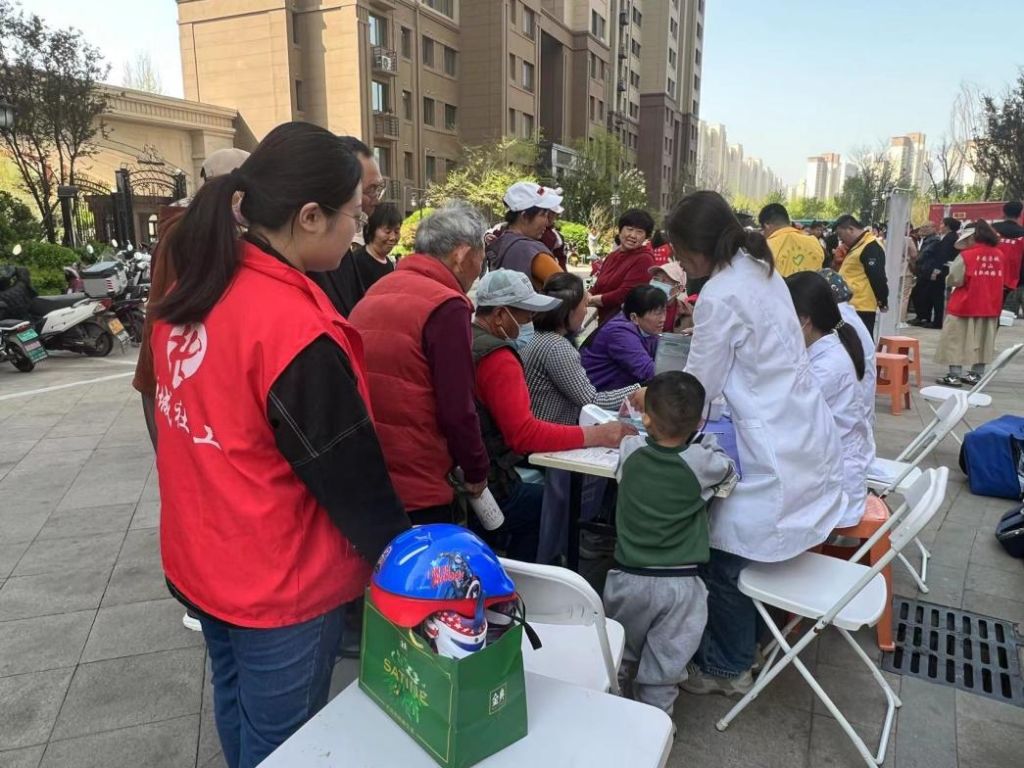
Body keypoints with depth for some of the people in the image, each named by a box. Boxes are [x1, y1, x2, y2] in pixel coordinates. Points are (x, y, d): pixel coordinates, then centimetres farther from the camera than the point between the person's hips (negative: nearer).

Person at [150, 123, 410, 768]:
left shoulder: (191, 292, -3)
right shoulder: (296, 326, -28)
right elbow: (349, 473, -22)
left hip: (200, 559, 8)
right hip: (279, 582, -8)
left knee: (237, 707, 28)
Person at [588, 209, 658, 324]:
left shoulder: (644, 259, -15)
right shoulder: (613, 255, 13)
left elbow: (624, 295, -20)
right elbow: (598, 287, 12)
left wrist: (590, 299, -12)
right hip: (605, 321, 7)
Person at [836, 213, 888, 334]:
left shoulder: (871, 247, -16)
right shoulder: (856, 245, 18)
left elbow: (877, 278, -20)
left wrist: (883, 301, -16)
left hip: (861, 307, -10)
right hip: (851, 305, 10)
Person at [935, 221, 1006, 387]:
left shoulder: (966, 256, -16)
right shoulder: (999, 255, 2)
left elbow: (953, 280, -11)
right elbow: (998, 280, 12)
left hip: (965, 306, -6)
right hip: (990, 306, 6)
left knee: (956, 341, 3)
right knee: (982, 341, 15)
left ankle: (954, 375, 1)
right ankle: (976, 374, 21)